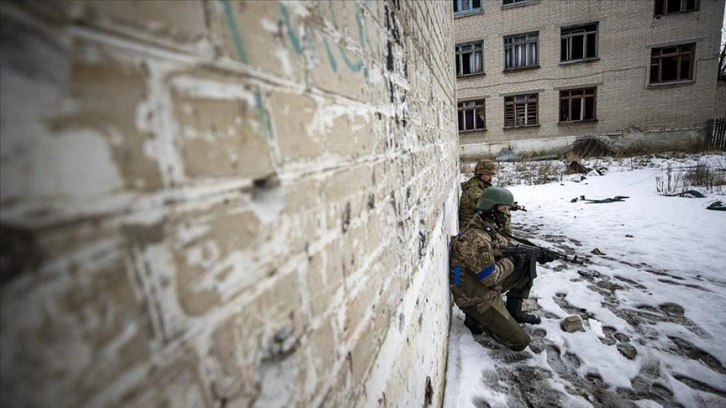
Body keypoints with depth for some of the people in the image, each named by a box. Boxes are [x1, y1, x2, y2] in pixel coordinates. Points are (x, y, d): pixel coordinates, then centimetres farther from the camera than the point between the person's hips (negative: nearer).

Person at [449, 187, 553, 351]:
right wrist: (510, 261, -12)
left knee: (526, 264, 8)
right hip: (476, 300, -9)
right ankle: (476, 318, 9)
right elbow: (490, 278, -27)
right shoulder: (475, 238, -29)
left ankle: (513, 310, 17)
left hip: (488, 287, 9)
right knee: (520, 342, -7)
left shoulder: (490, 229, 3)